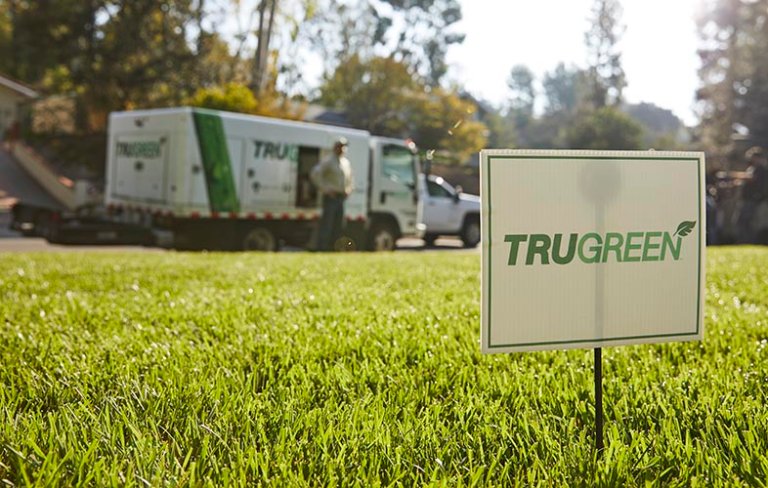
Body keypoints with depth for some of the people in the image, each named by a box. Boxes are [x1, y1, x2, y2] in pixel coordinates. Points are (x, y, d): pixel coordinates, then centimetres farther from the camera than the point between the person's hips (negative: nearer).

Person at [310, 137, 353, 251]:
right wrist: (325, 189, -14)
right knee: (326, 225, -10)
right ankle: (322, 248, -8)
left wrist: (348, 188, 16)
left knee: (338, 225, 8)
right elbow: (314, 174, -14)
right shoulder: (328, 161, -7)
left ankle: (333, 248, 14)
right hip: (331, 197, -7)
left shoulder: (346, 162, 16)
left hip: (341, 197, 7)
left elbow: (349, 176, 33)